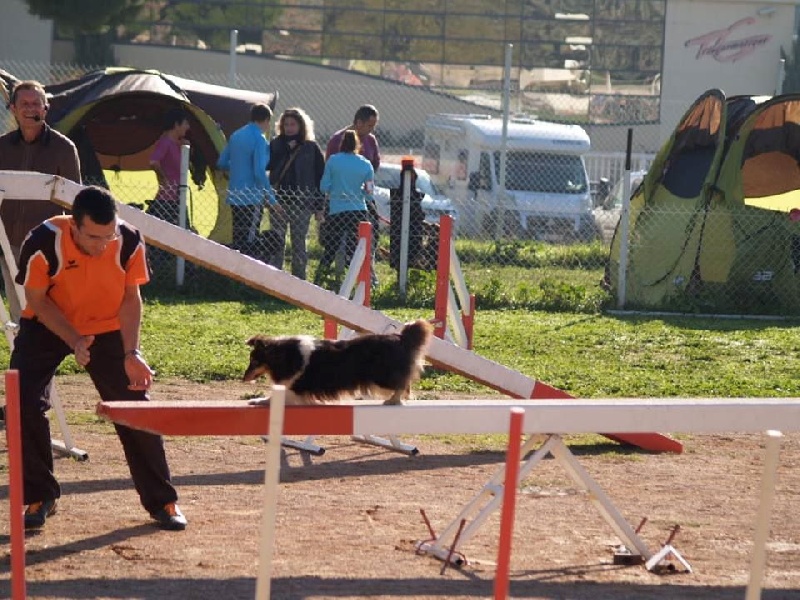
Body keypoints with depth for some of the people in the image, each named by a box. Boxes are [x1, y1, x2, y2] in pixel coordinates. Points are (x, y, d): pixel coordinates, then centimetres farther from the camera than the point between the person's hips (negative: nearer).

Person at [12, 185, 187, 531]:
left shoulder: (129, 242, -25)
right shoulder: (44, 243, -32)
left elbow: (131, 299, -11)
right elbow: (37, 301, -17)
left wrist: (130, 354, -20)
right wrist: (74, 341, -29)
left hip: (107, 328, 1)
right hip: (48, 327, -1)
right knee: (24, 404, -16)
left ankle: (162, 501, 11)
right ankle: (39, 498, 2)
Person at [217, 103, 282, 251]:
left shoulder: (236, 135, 10)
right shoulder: (259, 139, -13)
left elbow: (222, 163, 16)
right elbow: (259, 172, -19)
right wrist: (272, 199, -14)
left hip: (234, 197, 8)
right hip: (251, 198, -8)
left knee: (237, 239, 14)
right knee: (248, 241, -5)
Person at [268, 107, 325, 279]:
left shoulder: (311, 148, 1)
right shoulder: (275, 144, 6)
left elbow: (320, 177, 1)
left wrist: (319, 206, -4)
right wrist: (287, 149, -13)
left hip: (302, 202, -2)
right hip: (278, 200, 2)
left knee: (299, 243, 5)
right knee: (276, 241, 3)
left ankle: (299, 277, 9)